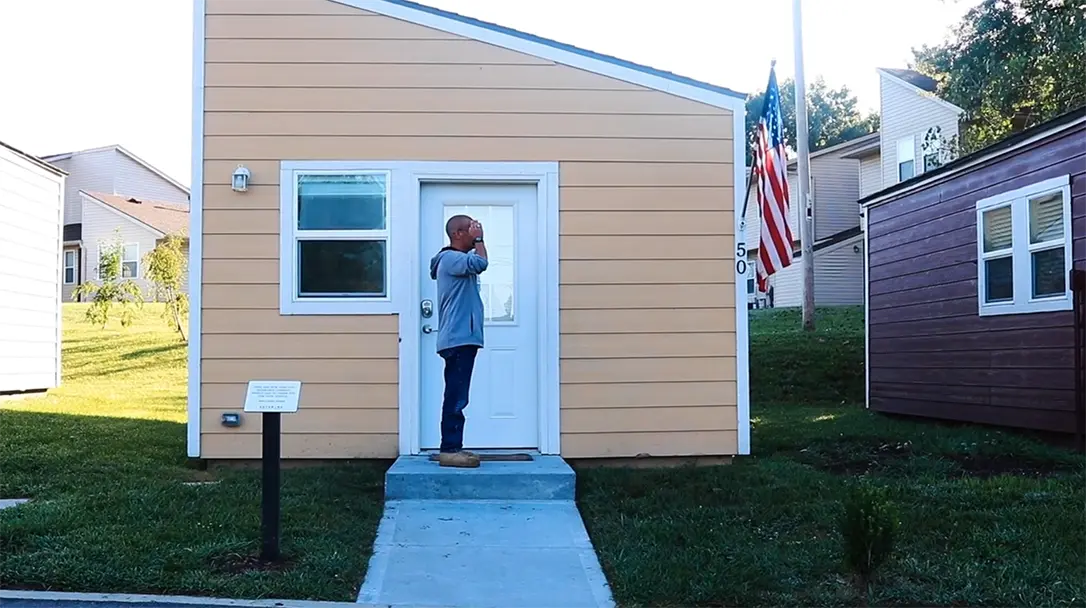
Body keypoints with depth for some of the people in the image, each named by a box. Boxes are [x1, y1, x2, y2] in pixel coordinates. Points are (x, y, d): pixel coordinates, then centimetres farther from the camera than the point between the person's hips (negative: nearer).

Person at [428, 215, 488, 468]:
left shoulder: (458, 260, 22)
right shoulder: (450, 258, -11)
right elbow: (480, 263, -24)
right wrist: (478, 240, -13)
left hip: (462, 339, 11)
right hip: (458, 339, -11)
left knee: (457, 397, 10)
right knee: (456, 397, -10)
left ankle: (453, 448, 14)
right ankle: (449, 450, -9)